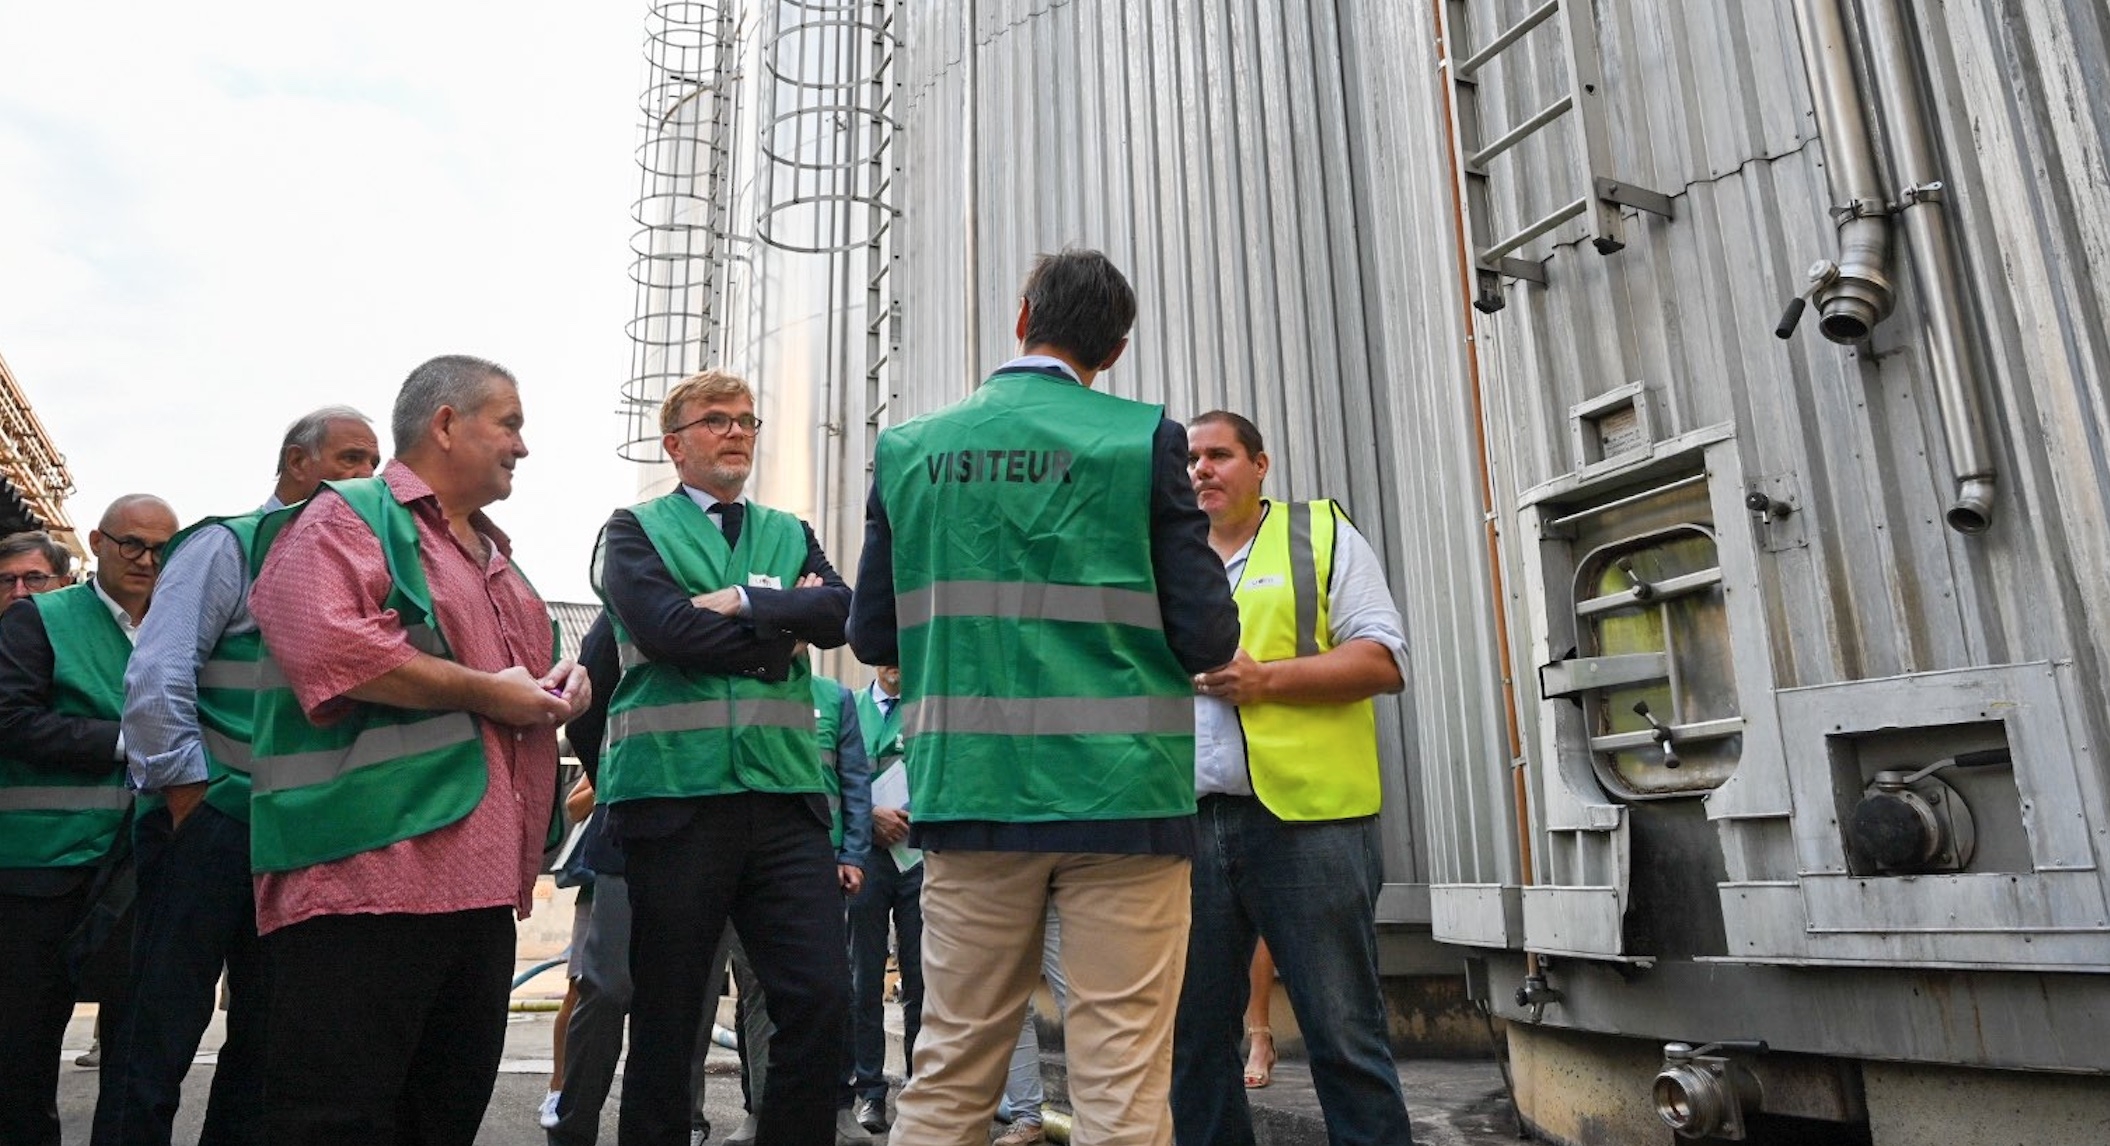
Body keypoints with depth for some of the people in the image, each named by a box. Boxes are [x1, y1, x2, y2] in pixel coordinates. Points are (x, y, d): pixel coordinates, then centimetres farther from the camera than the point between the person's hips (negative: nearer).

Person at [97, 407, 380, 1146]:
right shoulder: (228, 546, -4)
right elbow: (155, 681, -13)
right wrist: (190, 801, -12)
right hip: (213, 826, -6)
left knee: (267, 1037, 12)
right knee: (158, 1039, 0)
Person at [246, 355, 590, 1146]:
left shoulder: (495, 556, 24)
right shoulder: (347, 519, -3)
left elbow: (525, 671, 33)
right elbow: (332, 649, -22)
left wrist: (563, 680, 9)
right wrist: (483, 692, -14)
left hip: (484, 883, 9)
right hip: (368, 876, -9)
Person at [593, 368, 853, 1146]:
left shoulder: (791, 535, 19)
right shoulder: (636, 530, 8)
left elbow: (839, 613, 0)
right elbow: (666, 629, -10)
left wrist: (742, 602, -9)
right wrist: (781, 635, -3)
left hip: (784, 791, 3)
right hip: (673, 791, -3)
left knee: (822, 1001, -3)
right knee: (667, 1016, 7)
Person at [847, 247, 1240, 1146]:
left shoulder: (909, 448, 6)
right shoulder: (1143, 440, -3)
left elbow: (872, 637, 8)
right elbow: (1207, 639, -6)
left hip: (972, 793, 3)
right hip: (1120, 792, -3)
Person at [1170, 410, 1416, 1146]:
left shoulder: (1321, 534, 8)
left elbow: (1384, 660, -2)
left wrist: (1267, 677, -13)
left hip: (1307, 818, -4)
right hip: (1189, 823, 4)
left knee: (1344, 1035, 1)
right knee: (1193, 1036, 9)